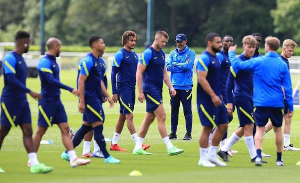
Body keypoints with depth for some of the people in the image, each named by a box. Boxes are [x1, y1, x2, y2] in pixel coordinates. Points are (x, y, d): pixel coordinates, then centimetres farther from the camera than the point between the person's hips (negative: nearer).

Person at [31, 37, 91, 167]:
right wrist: (70, 89, -29)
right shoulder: (44, 62, -14)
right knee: (41, 131, -1)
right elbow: (51, 81, -25)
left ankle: (73, 159, -3)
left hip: (56, 101, 9)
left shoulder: (53, 62, 15)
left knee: (65, 128, 1)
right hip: (47, 101, -9)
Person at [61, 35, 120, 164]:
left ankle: (67, 153, 16)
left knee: (86, 127, 11)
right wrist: (81, 102, -21)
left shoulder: (98, 61, 15)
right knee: (98, 125, -7)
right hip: (90, 99, -10)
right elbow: (81, 81, -18)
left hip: (95, 99, 10)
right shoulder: (88, 61, -15)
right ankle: (107, 157, -4)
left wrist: (107, 96, 20)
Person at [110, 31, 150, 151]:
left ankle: (114, 144, 16)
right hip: (123, 89, -8)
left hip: (132, 89, 8)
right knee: (129, 116, -10)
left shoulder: (135, 55, 13)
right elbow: (113, 74, -10)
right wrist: (114, 93, -14)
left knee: (122, 116, 10)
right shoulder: (120, 55, -9)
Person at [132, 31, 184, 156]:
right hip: (150, 89, -9)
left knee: (149, 118, 10)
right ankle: (170, 148, -12)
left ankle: (138, 147, 14)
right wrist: (140, 92, -17)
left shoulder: (162, 54, 14)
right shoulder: (148, 53, -12)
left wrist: (171, 87, 11)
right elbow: (139, 72, -14)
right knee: (162, 117, -11)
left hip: (158, 89, 9)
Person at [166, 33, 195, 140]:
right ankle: (173, 133, 11)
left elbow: (188, 65, -14)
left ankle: (188, 133, 1)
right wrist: (182, 66, -7)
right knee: (174, 110, 7)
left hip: (186, 86, -4)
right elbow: (168, 67, -1)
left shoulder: (191, 53, 2)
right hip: (174, 86, 4)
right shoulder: (172, 53, 13)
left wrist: (175, 64, -4)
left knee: (187, 110, -3)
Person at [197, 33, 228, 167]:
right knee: (207, 128, -5)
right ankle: (203, 159, 3)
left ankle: (212, 155, 18)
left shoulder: (217, 57, 15)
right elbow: (201, 79, -22)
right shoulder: (204, 58, -14)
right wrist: (213, 96, -24)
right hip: (206, 99, -9)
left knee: (223, 126, 9)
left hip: (216, 97, 9)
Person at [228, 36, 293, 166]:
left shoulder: (258, 62, -6)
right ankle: (279, 159, 20)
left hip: (261, 102, -2)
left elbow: (237, 64, 0)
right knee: (277, 129, 14)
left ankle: (258, 156, -16)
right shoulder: (283, 65, 0)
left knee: (260, 128, 3)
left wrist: (231, 53, 19)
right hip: (277, 103, 2)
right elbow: (287, 87, 1)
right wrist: (290, 107, 7)